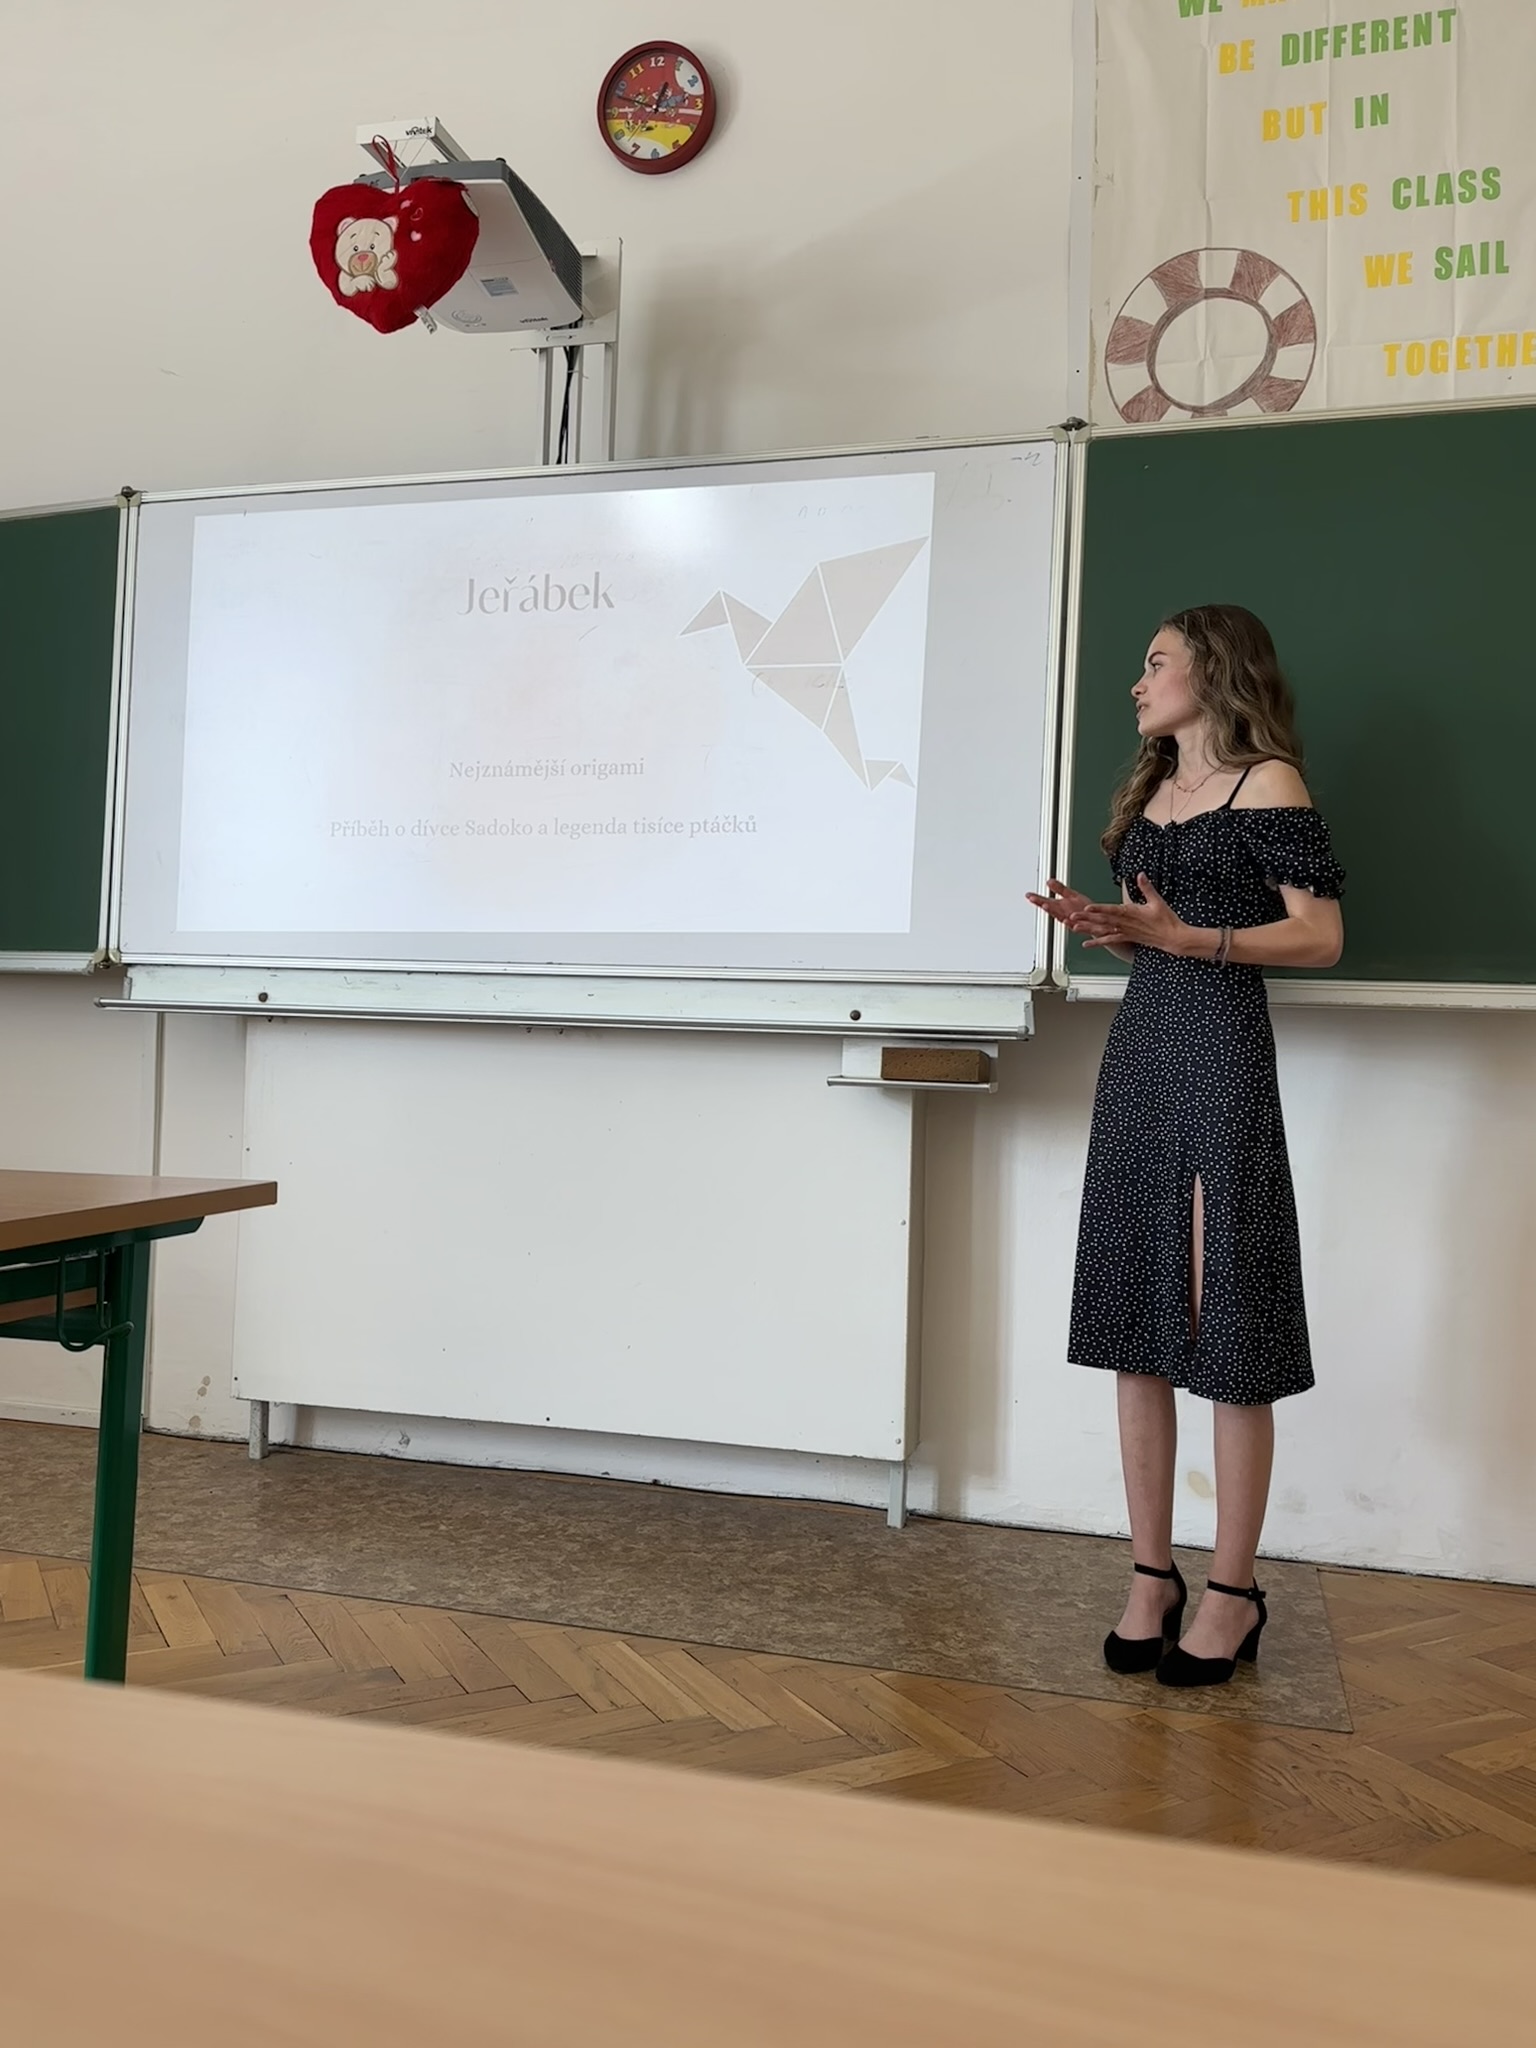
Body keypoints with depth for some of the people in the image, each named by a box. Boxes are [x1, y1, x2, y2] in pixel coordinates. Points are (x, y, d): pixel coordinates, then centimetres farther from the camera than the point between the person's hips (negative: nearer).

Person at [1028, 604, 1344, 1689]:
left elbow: (1322, 935, -9)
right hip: (1139, 1050, 7)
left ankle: (1233, 1592, 9)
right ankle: (1152, 1575, 15)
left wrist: (1188, 937, -20)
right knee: (1136, 1321, 6)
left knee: (1227, 1325, -3)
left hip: (1222, 1052, -7)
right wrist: (1103, 925, 1)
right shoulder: (1150, 795, 19)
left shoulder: (1269, 782, -2)